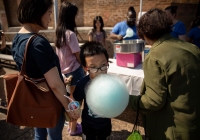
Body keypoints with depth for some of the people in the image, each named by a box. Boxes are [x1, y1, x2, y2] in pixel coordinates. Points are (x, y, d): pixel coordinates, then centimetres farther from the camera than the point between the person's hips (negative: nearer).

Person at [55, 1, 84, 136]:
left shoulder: (59, 31, 5)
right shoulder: (70, 34, -21)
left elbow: (65, 53, 8)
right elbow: (78, 56, -17)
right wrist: (85, 66, 2)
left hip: (66, 69, 8)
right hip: (74, 70, -8)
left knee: (72, 98, 21)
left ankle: (72, 124, 36)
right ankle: (74, 128, 23)